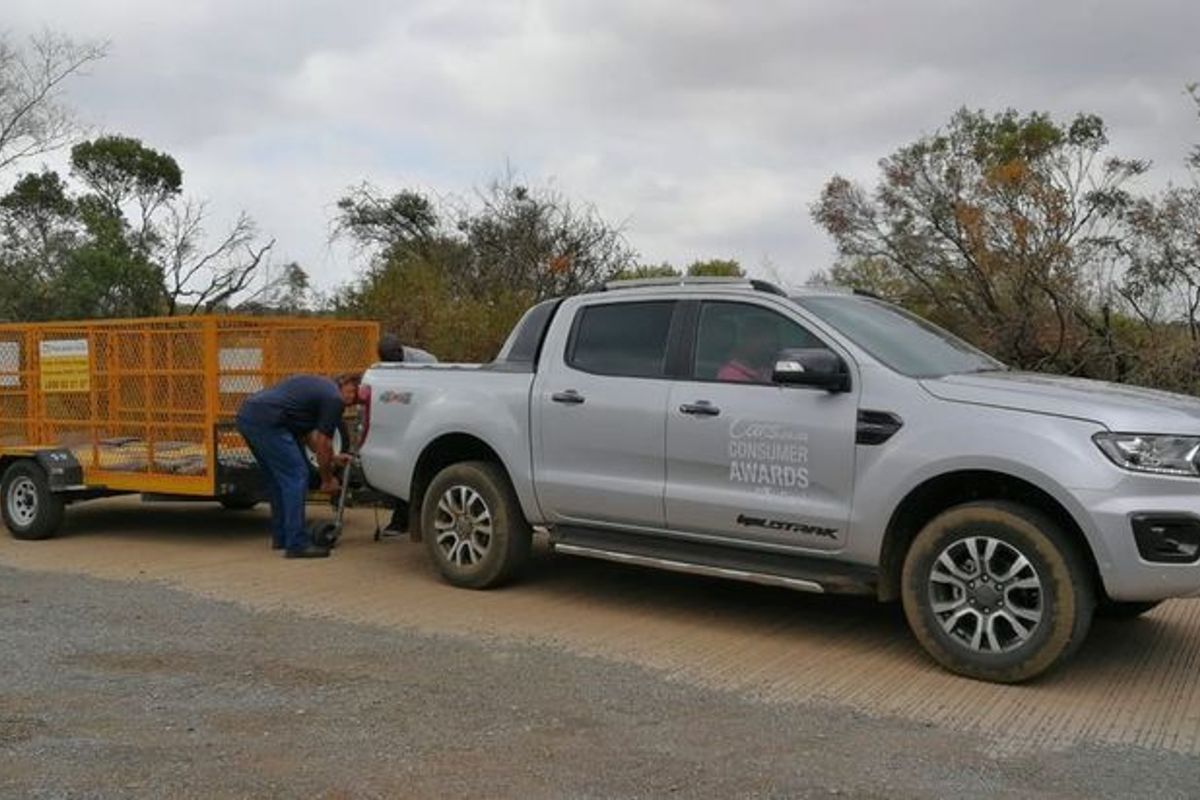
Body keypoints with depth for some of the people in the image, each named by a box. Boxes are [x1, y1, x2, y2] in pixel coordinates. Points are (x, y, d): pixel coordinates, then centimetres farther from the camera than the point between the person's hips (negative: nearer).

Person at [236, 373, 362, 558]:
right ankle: (297, 544, -3)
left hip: (246, 415, 10)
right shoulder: (334, 399, -2)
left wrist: (332, 457, 37)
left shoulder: (319, 386, 24)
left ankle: (280, 537, 28)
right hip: (266, 421, -10)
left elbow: (308, 432, 32)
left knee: (277, 478, 20)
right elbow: (323, 444, 2)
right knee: (296, 477, -4)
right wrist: (328, 479, 16)